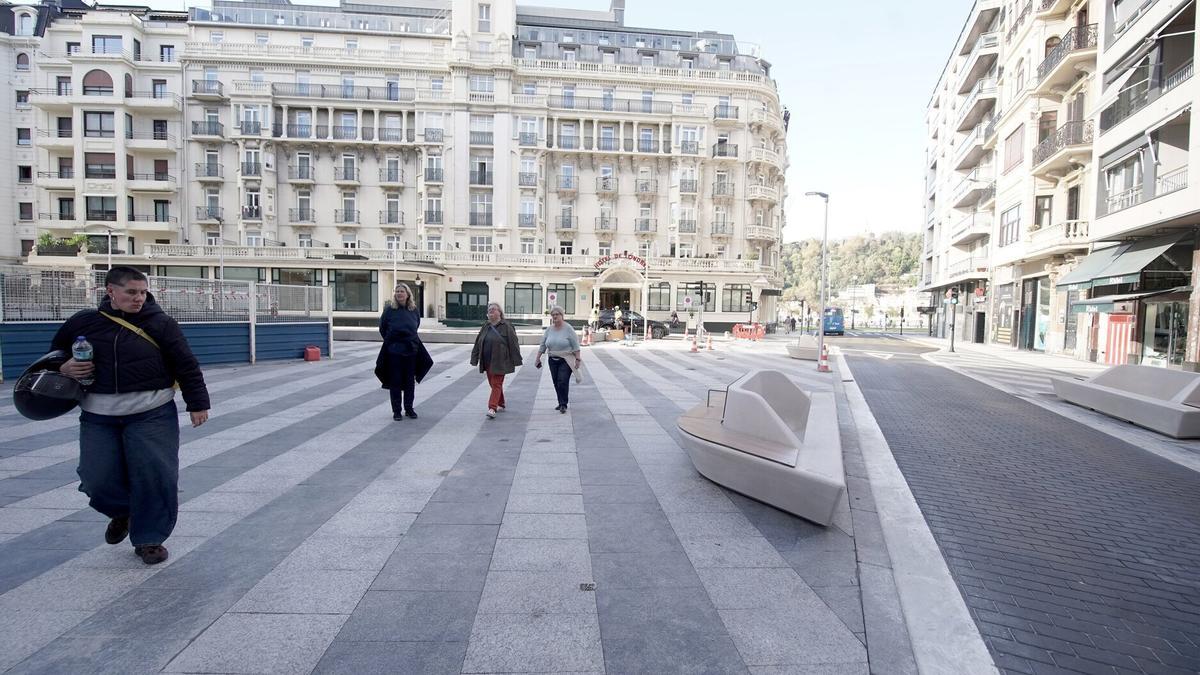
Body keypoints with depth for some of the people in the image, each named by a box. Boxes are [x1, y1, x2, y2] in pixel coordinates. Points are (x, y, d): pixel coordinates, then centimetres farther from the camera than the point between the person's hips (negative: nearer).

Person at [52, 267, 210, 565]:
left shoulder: (160, 323, -4)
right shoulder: (84, 322, 4)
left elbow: (186, 366, -3)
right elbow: (55, 352, 21)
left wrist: (197, 403, -5)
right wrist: (64, 367, -2)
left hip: (151, 414, -3)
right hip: (98, 416, 3)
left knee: (154, 475, -4)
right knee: (98, 478, 4)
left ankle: (149, 538, 15)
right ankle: (122, 511, 39)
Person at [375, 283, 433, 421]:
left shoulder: (414, 310, 2)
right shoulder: (389, 309, -6)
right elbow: (382, 328, 3)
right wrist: (391, 341, 10)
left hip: (411, 349, 3)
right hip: (393, 350, -3)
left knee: (410, 381, 8)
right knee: (395, 381, 3)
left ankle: (409, 408, 20)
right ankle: (397, 410, 12)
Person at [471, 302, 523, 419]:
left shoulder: (506, 326, -7)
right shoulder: (486, 327, 11)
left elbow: (513, 344, -9)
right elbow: (478, 343, 13)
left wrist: (516, 360, -11)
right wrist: (475, 359, 9)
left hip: (499, 362, -6)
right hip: (487, 362, 7)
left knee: (496, 384, -9)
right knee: (493, 384, 15)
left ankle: (492, 408, -13)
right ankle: (500, 405, 30)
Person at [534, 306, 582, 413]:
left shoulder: (568, 328, -7)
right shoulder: (549, 329, 7)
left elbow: (575, 345, -8)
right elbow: (542, 345, 12)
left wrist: (578, 359, -11)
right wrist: (538, 358, 10)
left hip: (566, 360, -5)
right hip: (553, 360, 5)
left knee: (563, 381, -12)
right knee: (556, 383, 6)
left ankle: (563, 404, -4)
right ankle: (561, 403, 18)